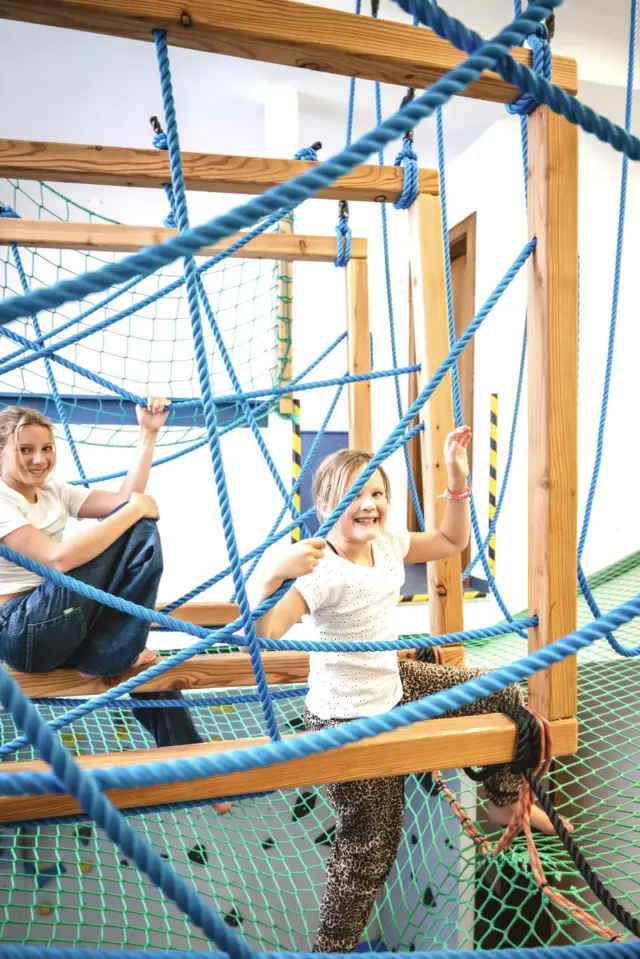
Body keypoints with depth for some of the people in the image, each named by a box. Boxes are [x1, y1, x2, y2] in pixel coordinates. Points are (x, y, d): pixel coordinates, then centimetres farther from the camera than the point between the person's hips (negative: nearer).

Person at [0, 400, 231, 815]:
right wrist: (136, 510, -24)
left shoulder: (53, 490, 11)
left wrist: (148, 434, -6)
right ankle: (107, 658, -11)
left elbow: (123, 501, 2)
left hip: (61, 625, 8)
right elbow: (58, 558, -27)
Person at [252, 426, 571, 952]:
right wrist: (273, 573, -57)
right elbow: (264, 632, -40)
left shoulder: (388, 544, -6)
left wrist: (458, 480, -1)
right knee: (370, 844, 5)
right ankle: (333, 943, 32)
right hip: (348, 722, -8)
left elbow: (451, 541, 10)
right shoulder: (321, 572, -30)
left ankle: (506, 801, 40)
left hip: (395, 686, 8)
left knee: (503, 695, 16)